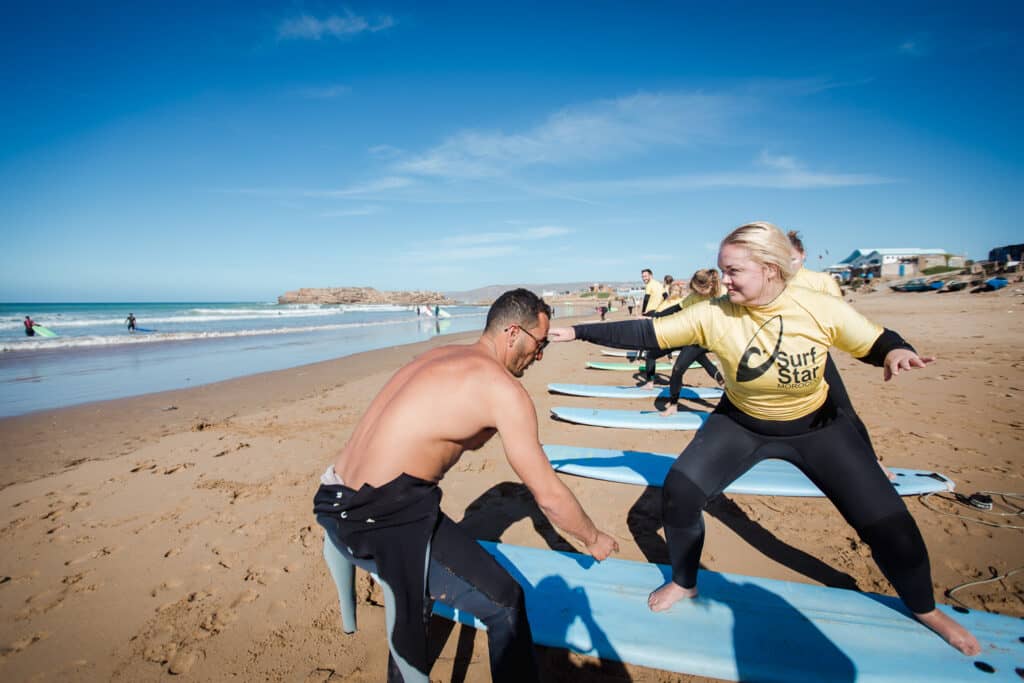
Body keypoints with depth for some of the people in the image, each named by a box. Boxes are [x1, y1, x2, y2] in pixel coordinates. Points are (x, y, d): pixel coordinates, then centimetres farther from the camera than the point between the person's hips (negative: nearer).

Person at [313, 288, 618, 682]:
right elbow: (549, 495, -6)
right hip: (386, 519, -9)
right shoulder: (503, 389, -12)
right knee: (504, 604, 4)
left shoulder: (442, 358, 13)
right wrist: (594, 539, 11)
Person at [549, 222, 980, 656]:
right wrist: (579, 332, -29)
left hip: (817, 426, 0)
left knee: (885, 520, -1)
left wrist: (897, 352, -33)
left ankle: (924, 610, 34)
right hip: (740, 424, 1)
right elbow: (645, 334, -24)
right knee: (679, 492, -14)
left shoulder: (823, 310, -24)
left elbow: (878, 343, -9)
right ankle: (683, 584, 14)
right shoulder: (712, 315, -24)